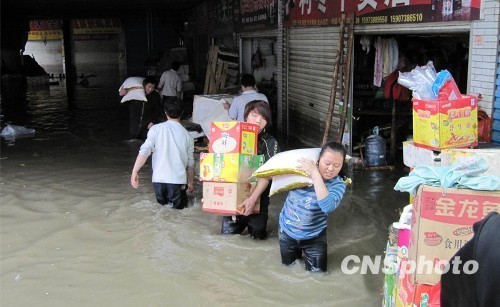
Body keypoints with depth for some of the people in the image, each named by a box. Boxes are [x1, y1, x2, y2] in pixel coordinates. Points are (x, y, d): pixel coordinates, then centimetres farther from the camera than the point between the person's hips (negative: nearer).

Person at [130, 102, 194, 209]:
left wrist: (135, 171, -8)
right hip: (178, 179, -1)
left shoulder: (156, 129, 2)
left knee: (162, 202, 27)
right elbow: (190, 163, 12)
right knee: (179, 205, 17)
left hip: (158, 178, 1)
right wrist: (190, 183, 24)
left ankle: (164, 201, 1)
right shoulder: (187, 135, 7)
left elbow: (145, 151, -10)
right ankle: (173, 203, -10)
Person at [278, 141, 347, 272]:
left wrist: (315, 174, -40)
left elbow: (328, 207, -39)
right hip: (287, 231, 2)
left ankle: (306, 253, 40)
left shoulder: (338, 184, -20)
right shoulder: (301, 168, -16)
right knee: (288, 264, 21)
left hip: (314, 236, -1)